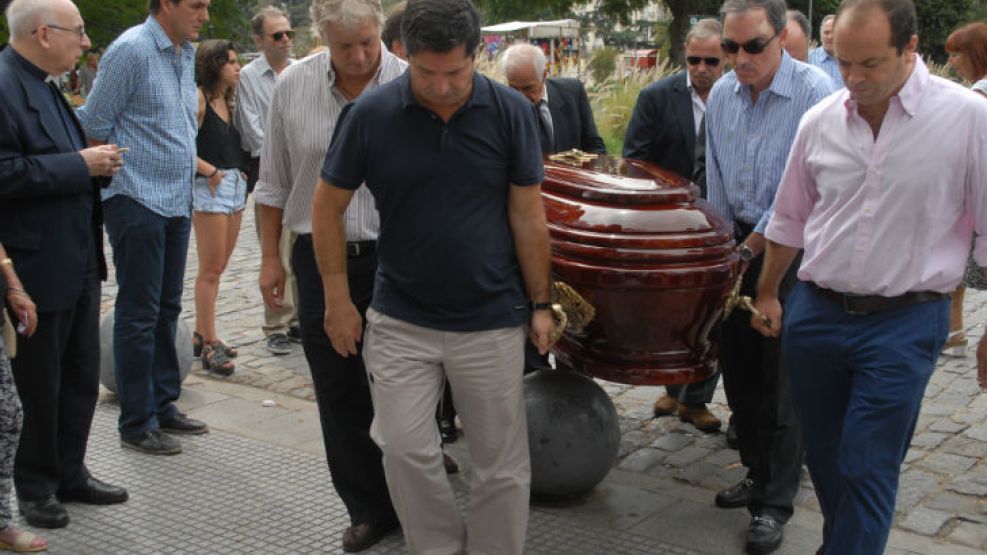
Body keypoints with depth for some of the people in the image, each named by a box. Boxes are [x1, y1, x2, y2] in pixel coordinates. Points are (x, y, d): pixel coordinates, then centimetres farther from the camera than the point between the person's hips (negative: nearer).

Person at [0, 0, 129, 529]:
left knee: (82, 378, 17)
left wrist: (95, 163, 2)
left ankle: (69, 474, 31)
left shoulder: (44, 86, 13)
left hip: (78, 262, 9)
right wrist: (80, 164, -21)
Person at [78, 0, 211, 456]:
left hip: (176, 202, 8)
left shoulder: (186, 53, 11)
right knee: (138, 315, -1)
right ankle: (137, 424, 7)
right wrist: (116, 177, -3)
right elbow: (94, 125, -12)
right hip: (137, 201, -8)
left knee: (166, 310, 15)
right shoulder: (131, 50, -14)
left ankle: (163, 405, 26)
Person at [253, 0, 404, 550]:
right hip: (320, 260, 3)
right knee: (340, 395, 9)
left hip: (394, 260, -3)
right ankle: (369, 509, 24)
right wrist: (270, 256, 8)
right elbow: (275, 182, 10)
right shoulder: (294, 87, 2)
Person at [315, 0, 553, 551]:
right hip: (400, 321, 1)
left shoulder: (512, 111, -8)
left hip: (491, 321, 0)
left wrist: (540, 304, 2)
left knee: (501, 463, 7)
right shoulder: (371, 114, -8)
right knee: (406, 451, 2)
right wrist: (339, 301, 2)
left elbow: (528, 215, -1)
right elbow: (328, 206, 2)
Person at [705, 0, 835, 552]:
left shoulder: (814, 91, -16)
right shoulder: (722, 95, 3)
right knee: (740, 369, 13)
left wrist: (755, 246, -12)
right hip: (739, 247, 6)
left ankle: (777, 503, 11)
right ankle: (758, 475, 31)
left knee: (783, 382, -1)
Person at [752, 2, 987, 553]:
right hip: (815, 315, 4)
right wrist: (768, 292, 20)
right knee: (824, 456, 17)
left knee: (867, 470, -3)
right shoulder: (820, 121, 1)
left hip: (905, 323, -4)